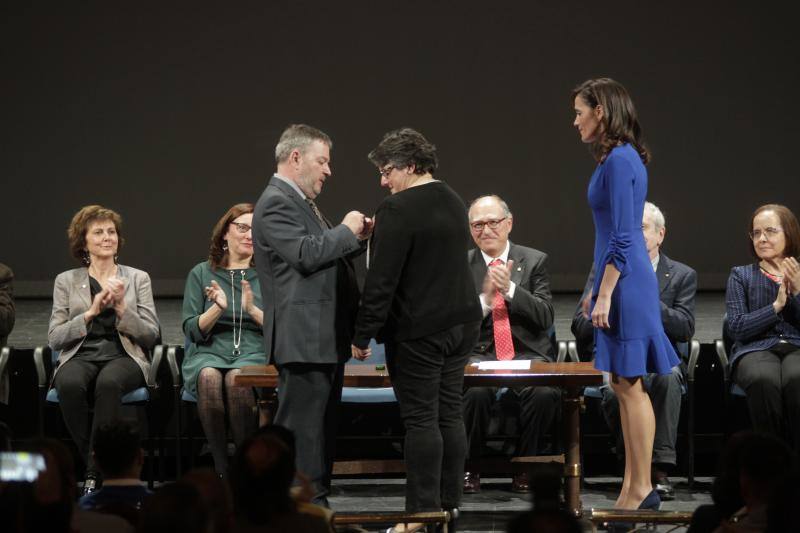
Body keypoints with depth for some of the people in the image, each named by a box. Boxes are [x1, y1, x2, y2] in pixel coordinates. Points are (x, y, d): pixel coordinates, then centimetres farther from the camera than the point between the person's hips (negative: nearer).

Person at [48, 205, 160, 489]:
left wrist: (121, 307, -9)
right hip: (80, 356, 1)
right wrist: (91, 312, -8)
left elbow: (151, 335, 7)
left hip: (124, 356, -1)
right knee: (70, 384, -36)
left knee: (108, 382, -38)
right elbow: (54, 338, 5)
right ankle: (97, 463, -24)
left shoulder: (137, 278, 14)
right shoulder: (66, 281, 14)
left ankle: (94, 474, -34)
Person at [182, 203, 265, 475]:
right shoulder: (201, 273, 14)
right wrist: (217, 309, -12)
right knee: (209, 377, -36)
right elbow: (193, 330, 6)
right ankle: (221, 467, -30)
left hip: (254, 353, -1)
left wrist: (253, 309, -11)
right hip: (209, 353, 1)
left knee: (237, 378, -37)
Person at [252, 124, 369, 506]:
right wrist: (346, 230, -11)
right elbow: (306, 254, -24)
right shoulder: (276, 203, -12)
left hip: (326, 338, 11)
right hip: (303, 339, -11)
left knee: (322, 427, 14)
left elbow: (326, 253, 26)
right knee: (301, 427, -9)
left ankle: (316, 504, 20)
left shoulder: (300, 201, 20)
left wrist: (357, 237, 10)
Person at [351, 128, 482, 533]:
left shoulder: (397, 209, -16)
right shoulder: (454, 203, 12)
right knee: (450, 415, 11)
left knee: (421, 419, -5)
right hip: (461, 322, 8)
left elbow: (381, 281, -18)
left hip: (418, 330, -8)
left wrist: (362, 336, -13)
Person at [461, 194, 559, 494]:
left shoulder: (534, 261, 10)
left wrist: (509, 289, -13)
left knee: (545, 393, -32)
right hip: (479, 354, 0)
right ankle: (469, 468, -11)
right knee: (476, 391, -35)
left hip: (527, 353, 0)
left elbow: (545, 317, -1)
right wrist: (485, 299, -14)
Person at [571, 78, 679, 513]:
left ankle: (642, 489, -2)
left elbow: (622, 237, -19)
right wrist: (601, 289, 22)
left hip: (624, 281, -10)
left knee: (630, 385, -6)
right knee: (624, 385, 11)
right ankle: (632, 486, 14)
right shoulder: (622, 157, 14)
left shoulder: (619, 160, -16)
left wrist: (604, 295, -19)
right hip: (625, 279, 10)